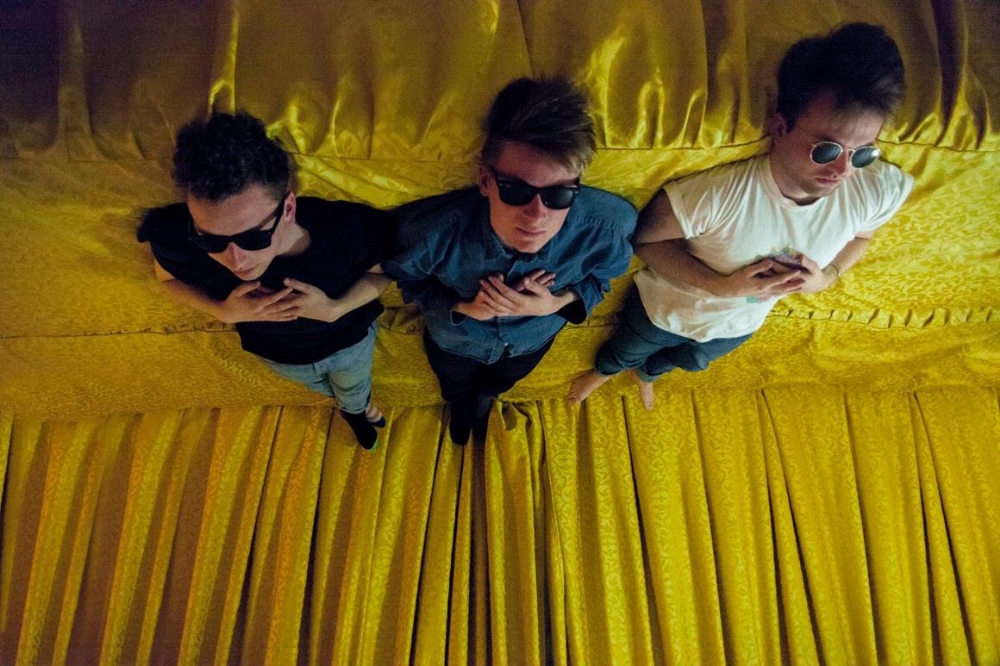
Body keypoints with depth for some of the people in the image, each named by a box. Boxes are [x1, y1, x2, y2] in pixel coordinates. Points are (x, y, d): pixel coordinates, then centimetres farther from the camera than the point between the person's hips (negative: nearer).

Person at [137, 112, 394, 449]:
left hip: (349, 338, -1)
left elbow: (384, 270, -20)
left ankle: (359, 408, 73)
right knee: (324, 388, 36)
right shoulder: (176, 237, -39)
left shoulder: (348, 229, -44)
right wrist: (224, 311, -34)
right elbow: (169, 277, -14)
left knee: (355, 389, 35)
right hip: (277, 352, 1)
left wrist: (335, 309, -38)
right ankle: (349, 405, 73)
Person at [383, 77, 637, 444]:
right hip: (454, 340, -1)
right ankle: (459, 405, 75)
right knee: (455, 387, 36)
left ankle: (484, 402, 77)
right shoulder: (434, 230, -44)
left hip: (532, 340, 2)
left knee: (497, 385, 39)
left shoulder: (604, 226, -40)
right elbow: (406, 278, -19)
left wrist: (559, 302, -35)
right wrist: (463, 307, -36)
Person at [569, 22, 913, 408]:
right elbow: (645, 240, -27)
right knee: (624, 351, 29)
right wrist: (723, 286, -36)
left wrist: (825, 278, -24)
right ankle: (603, 370, 67)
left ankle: (647, 373, 72)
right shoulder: (719, 191, -42)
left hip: (740, 325, 5)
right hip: (667, 308, -4)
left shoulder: (880, 191, -28)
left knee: (691, 362, 37)